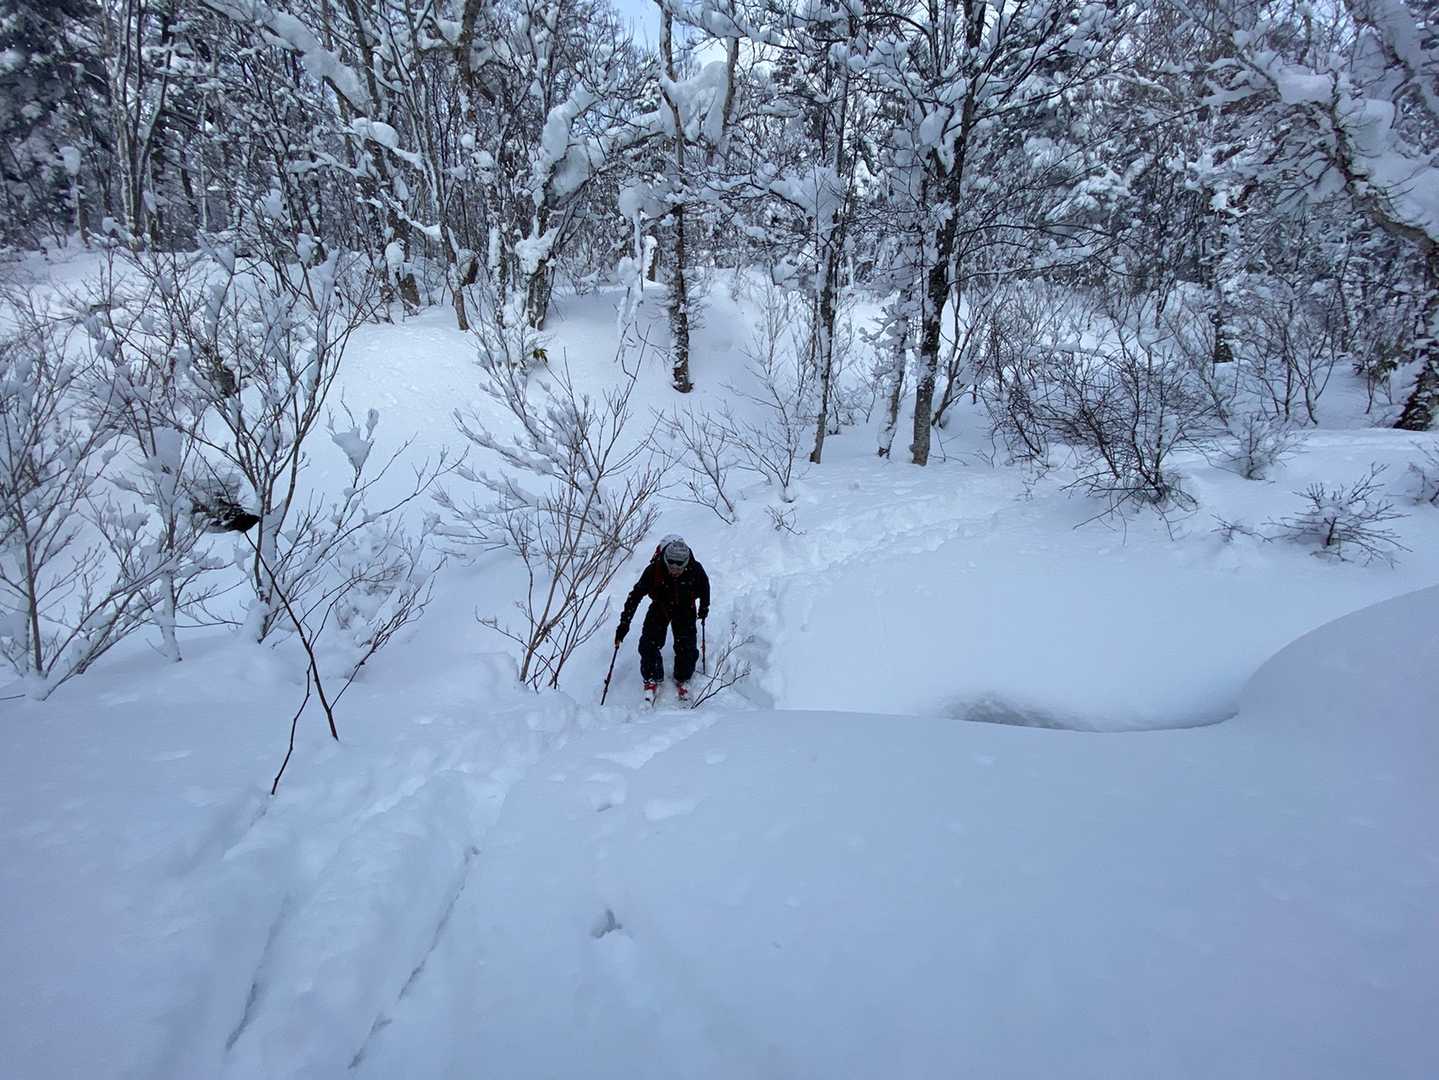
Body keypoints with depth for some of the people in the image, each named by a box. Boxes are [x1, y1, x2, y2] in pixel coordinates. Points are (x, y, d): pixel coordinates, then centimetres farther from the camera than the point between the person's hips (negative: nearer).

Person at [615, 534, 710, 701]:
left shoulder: (695, 569, -29)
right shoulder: (654, 570, -32)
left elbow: (704, 587, -4)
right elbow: (635, 595, -23)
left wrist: (704, 607, 10)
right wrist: (624, 623, -26)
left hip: (685, 609, 0)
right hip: (660, 607, 0)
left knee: (687, 648, -8)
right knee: (649, 644, -12)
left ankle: (682, 679, 20)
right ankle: (652, 679, 12)